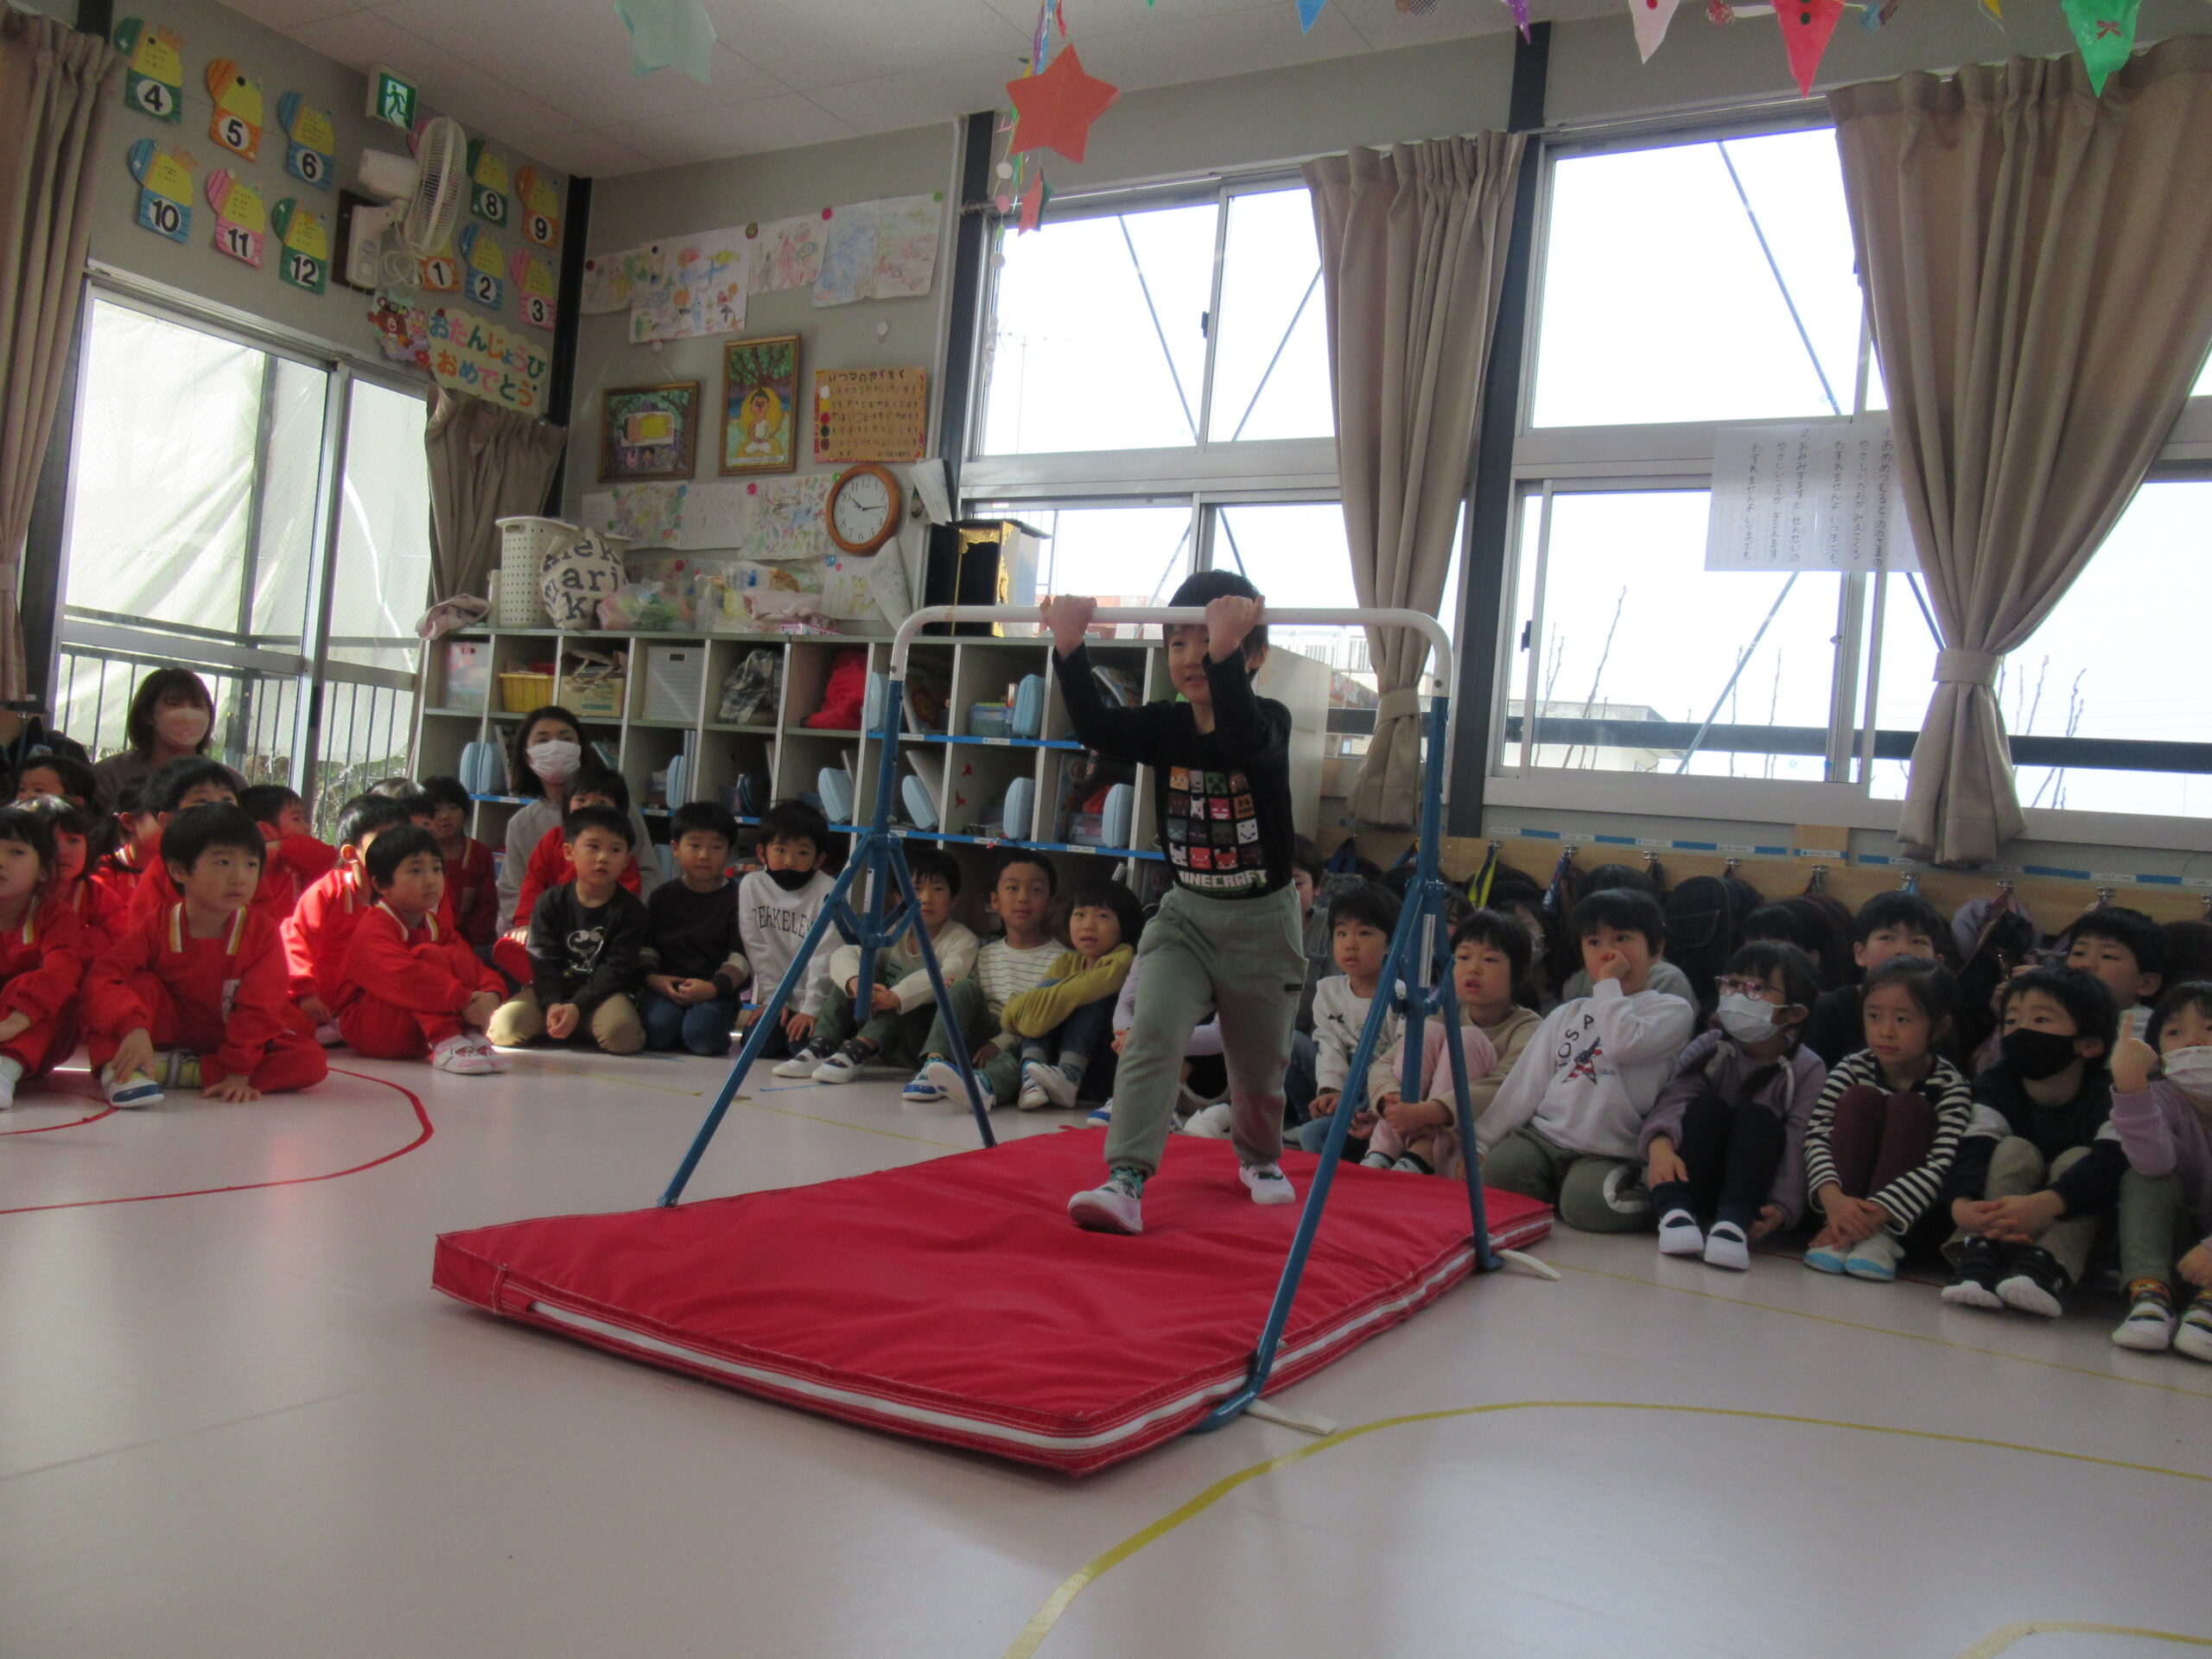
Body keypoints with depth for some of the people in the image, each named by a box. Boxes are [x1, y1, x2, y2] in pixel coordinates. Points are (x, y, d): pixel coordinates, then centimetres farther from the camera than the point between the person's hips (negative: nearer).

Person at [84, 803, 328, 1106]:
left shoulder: (262, 933, -14)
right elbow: (103, 977, -24)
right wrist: (134, 1028, -43)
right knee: (140, 982, -22)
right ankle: (119, 1070, -33)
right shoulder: (154, 927, -11)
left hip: (234, 1040, 0)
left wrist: (239, 1073, -27)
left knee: (311, 1060, -28)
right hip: (172, 1033, 0)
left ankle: (179, 1071, -29)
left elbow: (257, 1007, -18)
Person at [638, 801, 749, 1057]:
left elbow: (742, 955, -3)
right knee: (659, 1026, -29)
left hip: (716, 992, -2)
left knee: (700, 1033, -30)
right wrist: (652, 977, -9)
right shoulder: (663, 896, 16)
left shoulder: (737, 898, 6)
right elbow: (645, 945, 12)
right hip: (665, 988, 2)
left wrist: (714, 986, -18)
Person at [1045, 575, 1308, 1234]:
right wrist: (1069, 650, -34)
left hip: (1262, 918, -3)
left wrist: (1225, 654, -51)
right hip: (1186, 913, 3)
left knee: (1258, 1065, 12)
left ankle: (1259, 1158, 41)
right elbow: (1096, 729, -21)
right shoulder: (1164, 725, -3)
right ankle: (1125, 1182, -22)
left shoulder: (1269, 719, -14)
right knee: (1151, 1037, -18)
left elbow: (1246, 743, -39)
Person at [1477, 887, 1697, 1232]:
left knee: (1587, 1204, -32)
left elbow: (1624, 1045, -15)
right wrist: (1479, 1142, 8)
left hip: (1610, 1154, -3)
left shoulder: (1672, 1010, 6)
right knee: (1499, 1167, -27)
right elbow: (1525, 1084, 17)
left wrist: (1608, 984, -2)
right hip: (1543, 1137, 3)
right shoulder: (1566, 1015, 21)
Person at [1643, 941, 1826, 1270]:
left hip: (1755, 1188, -1)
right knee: (1707, 1107, -22)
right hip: (1696, 1186, 1)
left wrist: (1782, 1208, -30)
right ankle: (1675, 1210, -38)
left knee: (1757, 1119, -25)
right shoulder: (1709, 1048, 2)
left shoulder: (1808, 1070, -3)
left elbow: (1799, 1144, -15)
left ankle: (1733, 1221, -42)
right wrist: (1660, 1143, -37)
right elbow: (1675, 1098, -15)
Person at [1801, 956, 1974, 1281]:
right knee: (1860, 1098, -20)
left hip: (1911, 1214, -1)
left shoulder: (1953, 1087, -11)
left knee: (1908, 1106, -21)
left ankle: (1884, 1237, -26)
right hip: (1847, 1202, 2)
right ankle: (1839, 1235, -27)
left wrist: (1875, 1213, -35)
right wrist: (1833, 1197, -36)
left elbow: (1941, 1166, -23)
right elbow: (1817, 1136, -16)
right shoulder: (1851, 1070, -4)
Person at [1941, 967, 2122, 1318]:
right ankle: (1979, 1259, -41)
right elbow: (1971, 1152, -18)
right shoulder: (1995, 1087, -3)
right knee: (2014, 1151, -20)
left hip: (2077, 1231, -1)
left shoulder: (2109, 1097, -11)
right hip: (2002, 1232, 2)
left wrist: (2043, 1204, -48)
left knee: (2077, 1158, -23)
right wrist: (1961, 1205, -42)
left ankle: (2042, 1269, -44)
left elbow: (2111, 1165, -30)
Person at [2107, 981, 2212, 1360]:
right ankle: (2148, 1293, -36)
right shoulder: (2162, 1098, -8)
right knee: (2144, 1179, -24)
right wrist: (2130, 1086, -43)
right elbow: (2154, 1161, -30)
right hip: (2178, 1239, 1)